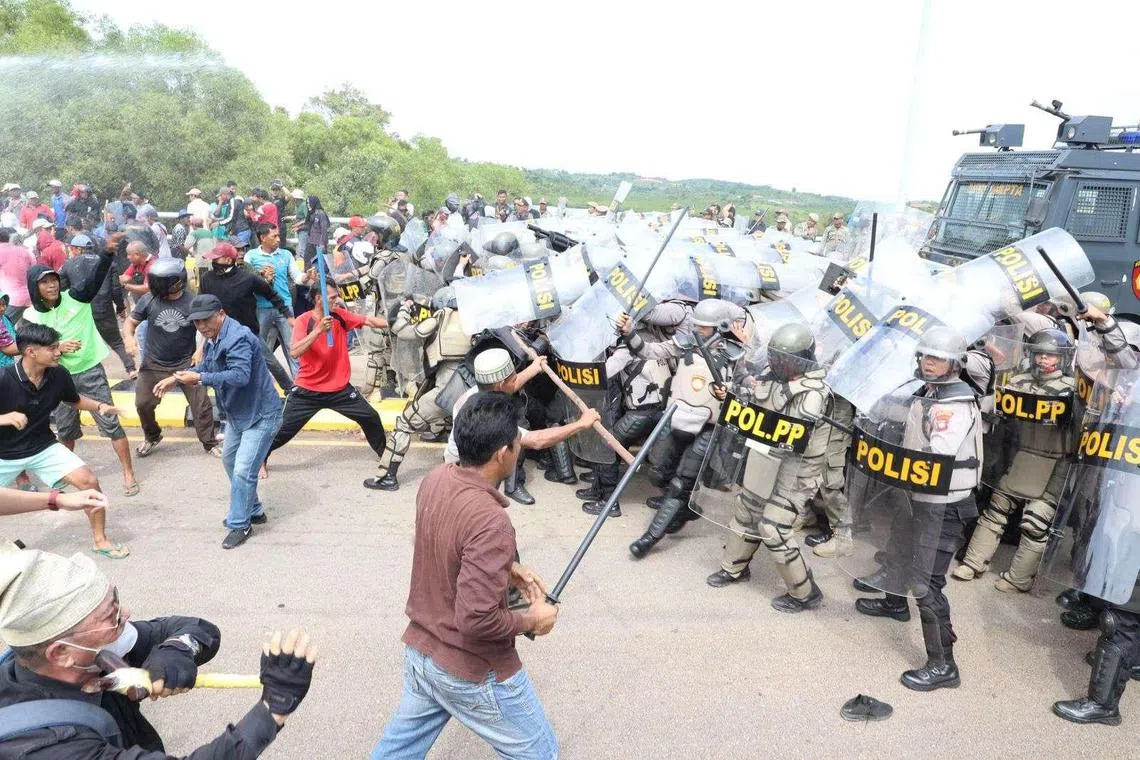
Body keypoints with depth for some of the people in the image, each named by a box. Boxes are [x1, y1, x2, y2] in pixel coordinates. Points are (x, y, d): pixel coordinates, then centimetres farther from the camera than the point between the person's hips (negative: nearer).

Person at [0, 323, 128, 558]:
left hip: (44, 448, 3)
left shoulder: (59, 375, -11)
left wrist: (100, 406, -5)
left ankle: (100, 540, 9)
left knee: (89, 481, -9)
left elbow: (74, 400, 11)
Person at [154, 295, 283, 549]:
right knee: (229, 461, 22)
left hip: (260, 415, -11)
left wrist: (199, 379, -35)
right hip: (238, 413, 11)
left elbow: (240, 375, -37)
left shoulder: (238, 338, -26)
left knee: (243, 470, -11)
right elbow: (205, 367, 21)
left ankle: (240, 525, 5)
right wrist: (176, 378, 8)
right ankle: (253, 511, 37)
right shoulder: (213, 339, 7)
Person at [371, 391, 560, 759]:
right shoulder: (491, 521, -33)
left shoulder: (435, 480, -7)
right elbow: (477, 620, -32)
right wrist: (531, 620, -15)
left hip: (419, 650, 8)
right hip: (473, 672, -7)